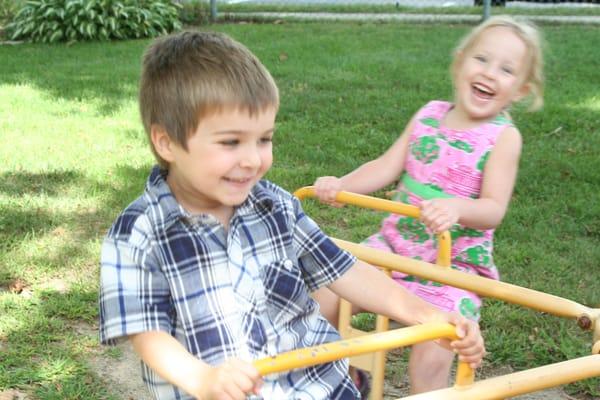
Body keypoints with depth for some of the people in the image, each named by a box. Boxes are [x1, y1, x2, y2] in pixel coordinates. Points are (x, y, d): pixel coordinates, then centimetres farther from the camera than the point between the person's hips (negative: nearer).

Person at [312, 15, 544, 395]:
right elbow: (387, 166, 2)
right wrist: (341, 184, -14)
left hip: (455, 264, -4)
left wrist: (457, 208, -38)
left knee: (431, 358, -20)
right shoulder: (429, 115, 3)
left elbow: (494, 208, -18)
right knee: (323, 300, -2)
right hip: (395, 243, 5)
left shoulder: (504, 136, -9)